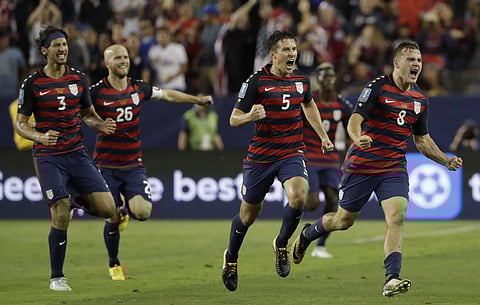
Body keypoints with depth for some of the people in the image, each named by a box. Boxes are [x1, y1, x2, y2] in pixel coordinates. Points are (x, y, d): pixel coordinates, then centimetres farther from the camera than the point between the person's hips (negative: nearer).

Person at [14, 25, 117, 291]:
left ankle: (79, 198, 25)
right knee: (61, 218, -12)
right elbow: (20, 124, -1)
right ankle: (57, 277, 4)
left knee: (107, 209, -9)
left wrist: (101, 125, -3)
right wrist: (41, 136, -21)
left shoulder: (79, 79, 7)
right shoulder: (32, 84, -4)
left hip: (77, 153, 4)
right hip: (48, 157, -4)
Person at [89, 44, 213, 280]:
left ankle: (125, 209, 22)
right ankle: (114, 264, 25)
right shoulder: (96, 92, -10)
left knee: (142, 212, -16)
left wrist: (197, 99, 23)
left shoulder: (139, 88, 4)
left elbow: (167, 95, 20)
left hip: (133, 165, 3)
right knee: (113, 219, -1)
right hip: (106, 166, -3)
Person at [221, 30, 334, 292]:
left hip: (292, 153, 2)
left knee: (298, 196, -25)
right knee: (249, 214, 8)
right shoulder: (257, 81, -10)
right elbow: (233, 119, -8)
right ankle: (231, 258, 36)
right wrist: (250, 116, -29)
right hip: (260, 155, -2)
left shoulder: (301, 79, 3)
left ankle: (281, 245, 2)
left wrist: (323, 136, 27)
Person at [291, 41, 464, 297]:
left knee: (396, 217, -18)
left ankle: (391, 280, -23)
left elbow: (422, 140, 18)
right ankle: (307, 234, 40)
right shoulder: (377, 87, -11)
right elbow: (354, 121, -18)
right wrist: (358, 138, -40)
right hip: (361, 165, -4)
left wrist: (447, 161, 4)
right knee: (344, 221, 9)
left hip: (395, 168, 4)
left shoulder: (420, 99, 8)